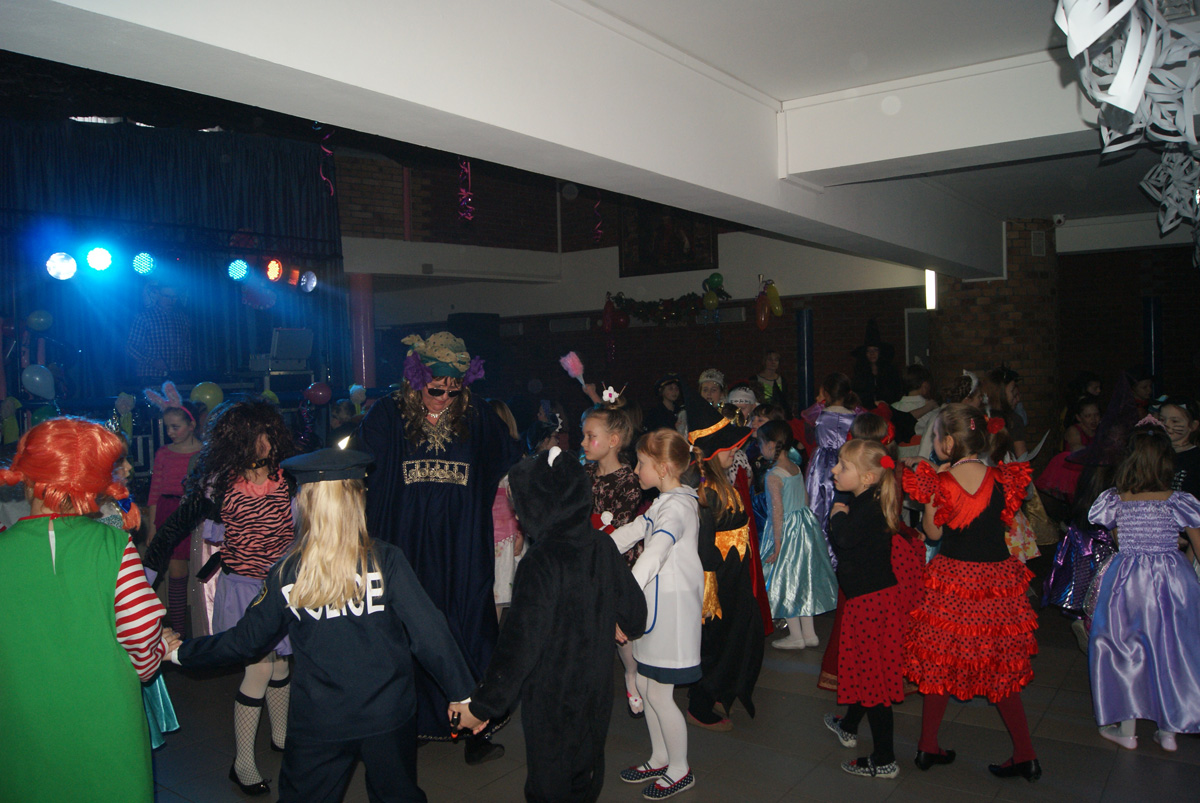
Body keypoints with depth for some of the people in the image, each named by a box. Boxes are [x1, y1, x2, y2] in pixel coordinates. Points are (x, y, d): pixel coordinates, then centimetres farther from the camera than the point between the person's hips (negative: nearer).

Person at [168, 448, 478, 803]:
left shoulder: (286, 573, -8)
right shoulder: (386, 560, -13)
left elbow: (246, 641, 3)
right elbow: (429, 633, -14)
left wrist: (182, 653, 20)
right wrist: (464, 693, -4)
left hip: (317, 726, 0)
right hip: (388, 719, 0)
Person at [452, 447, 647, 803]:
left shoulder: (541, 563, -26)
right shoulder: (602, 546, -7)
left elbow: (520, 643, -25)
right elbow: (634, 607, 6)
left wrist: (482, 705, -16)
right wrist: (627, 626, 29)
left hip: (551, 700, -6)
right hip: (596, 692, 6)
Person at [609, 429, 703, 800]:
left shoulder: (677, 506, -23)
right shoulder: (665, 502, 10)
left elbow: (653, 554, -36)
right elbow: (633, 531, 18)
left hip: (673, 605, -10)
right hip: (658, 603, 10)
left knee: (659, 693, 3)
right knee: (644, 684, 18)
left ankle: (680, 769, 23)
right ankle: (660, 758, 36)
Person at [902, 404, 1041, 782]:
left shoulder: (940, 482, -13)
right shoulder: (1002, 479, -6)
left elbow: (933, 533, -2)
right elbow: (1006, 524, 7)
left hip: (953, 579, -2)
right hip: (997, 578, 2)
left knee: (941, 662, 13)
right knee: (1000, 668, 15)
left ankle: (928, 747, 23)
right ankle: (1025, 755, 20)